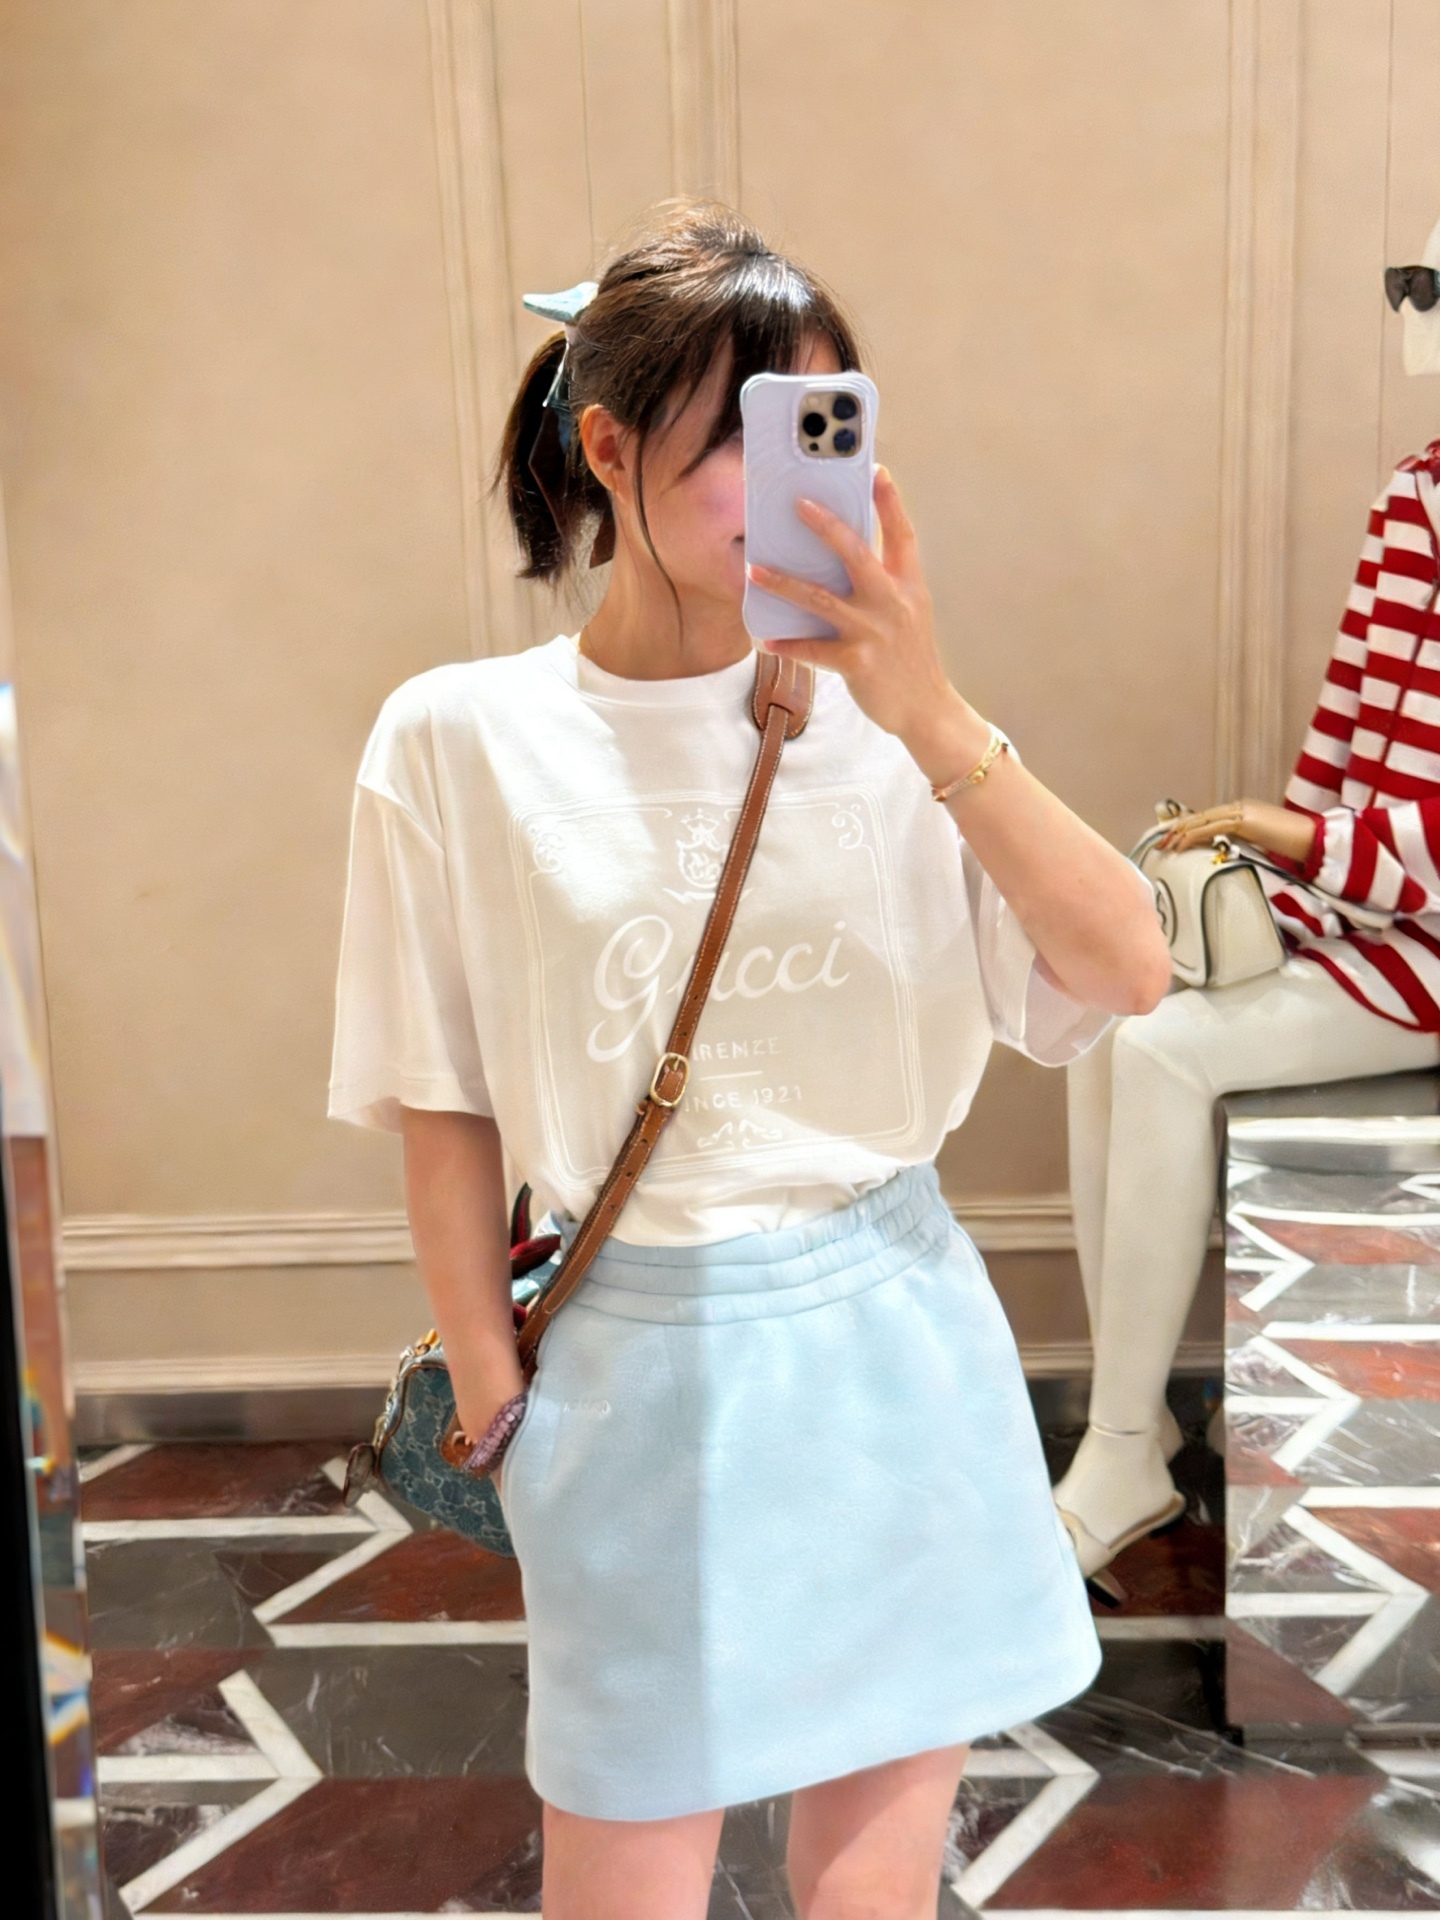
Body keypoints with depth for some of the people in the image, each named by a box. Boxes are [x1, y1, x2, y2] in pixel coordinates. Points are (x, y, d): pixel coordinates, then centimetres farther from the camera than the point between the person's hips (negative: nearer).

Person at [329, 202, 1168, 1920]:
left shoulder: (874, 712, -4)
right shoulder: (463, 738, -8)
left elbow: (1128, 972, -13)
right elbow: (444, 1107, -2)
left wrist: (934, 722, -23)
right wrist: (492, 1397, 3)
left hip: (898, 1333, 2)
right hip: (647, 1361, -1)